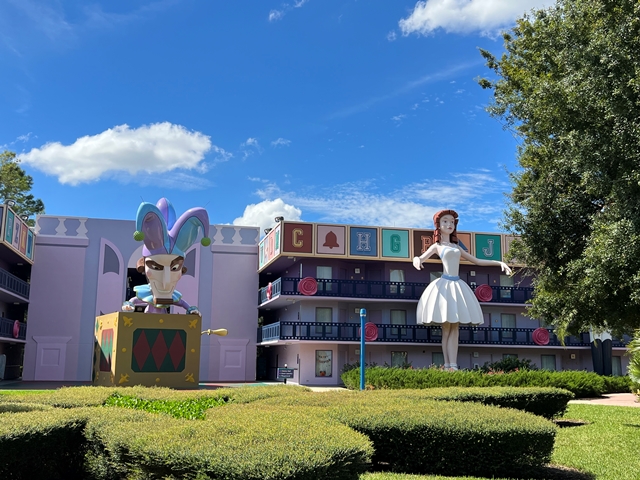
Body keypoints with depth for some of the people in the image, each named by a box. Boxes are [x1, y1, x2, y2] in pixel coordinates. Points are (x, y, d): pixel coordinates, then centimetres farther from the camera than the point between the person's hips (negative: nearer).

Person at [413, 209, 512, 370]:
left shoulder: (456, 247, 21)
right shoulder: (436, 246, 7)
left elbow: (477, 261, 24)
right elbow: (420, 258, -7)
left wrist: (500, 262, 15)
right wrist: (417, 260, -33)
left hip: (457, 285, 5)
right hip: (444, 284, -5)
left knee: (455, 328, -2)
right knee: (447, 328, -7)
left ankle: (453, 366, -5)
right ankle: (448, 366, -7)